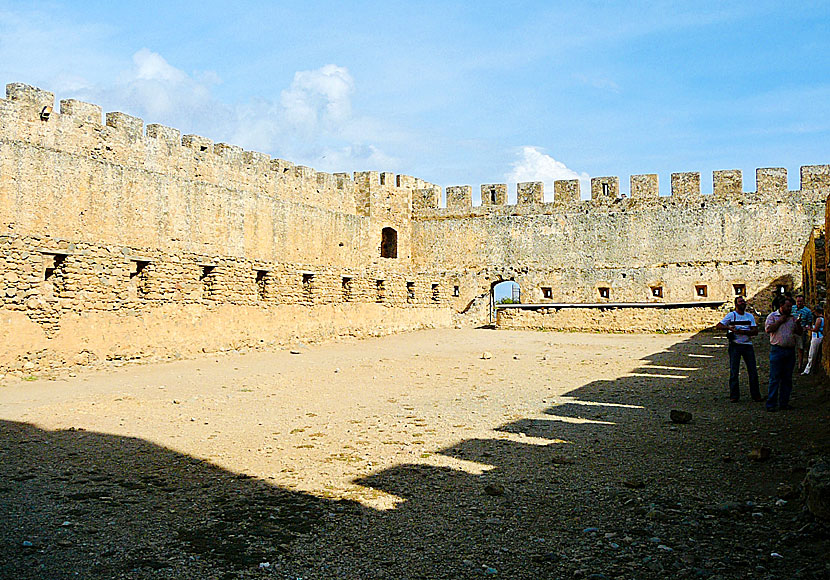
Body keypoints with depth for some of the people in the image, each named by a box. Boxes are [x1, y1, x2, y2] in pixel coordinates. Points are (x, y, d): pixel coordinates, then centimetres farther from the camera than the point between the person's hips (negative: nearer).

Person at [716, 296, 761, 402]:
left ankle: (756, 395, 12)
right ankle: (734, 396, 8)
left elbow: (755, 331, 2)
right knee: (734, 371, 0)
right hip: (735, 345, -3)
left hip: (748, 345, 3)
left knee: (753, 371, 2)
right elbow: (718, 326, -2)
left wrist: (743, 332, -14)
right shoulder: (731, 315, 2)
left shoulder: (750, 316, 11)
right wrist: (729, 328, -19)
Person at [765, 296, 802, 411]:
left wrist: (798, 324, -4)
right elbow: (768, 329, -11)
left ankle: (784, 403, 15)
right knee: (774, 378, -6)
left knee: (787, 379, 8)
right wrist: (780, 321, -9)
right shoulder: (773, 316, 2)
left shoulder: (793, 318, 15)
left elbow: (799, 333, 14)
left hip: (790, 350, 5)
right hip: (777, 350, -5)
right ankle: (771, 404, -4)